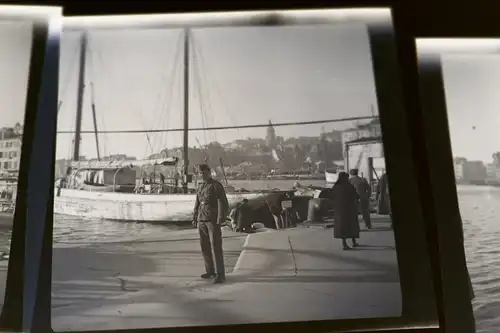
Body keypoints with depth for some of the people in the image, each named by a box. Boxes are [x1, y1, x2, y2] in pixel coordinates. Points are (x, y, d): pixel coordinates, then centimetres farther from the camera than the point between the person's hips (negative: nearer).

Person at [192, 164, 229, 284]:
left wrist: (220, 220, -21)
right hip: (202, 220, 8)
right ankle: (210, 271, 24)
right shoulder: (200, 187, 16)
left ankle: (220, 274, -7)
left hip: (213, 220, -8)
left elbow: (223, 204, -14)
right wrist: (194, 219, 13)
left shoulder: (217, 185, -7)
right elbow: (197, 204, 21)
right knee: (205, 246, 12)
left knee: (216, 247, -10)